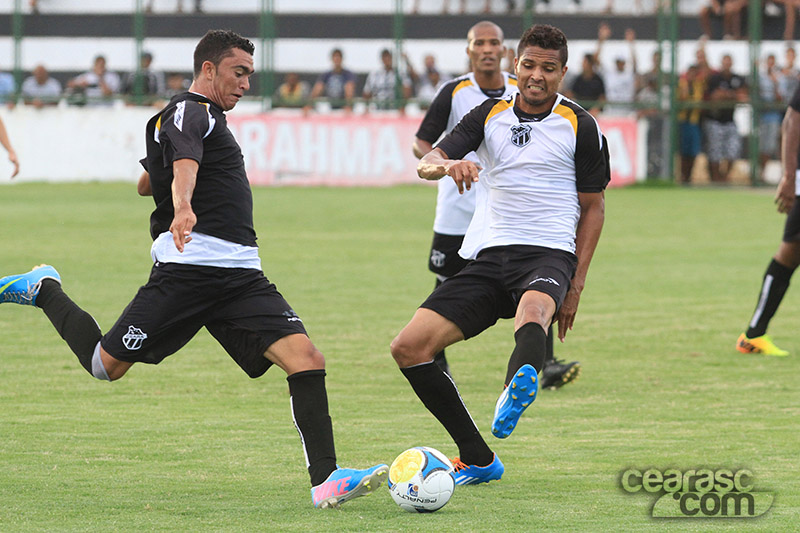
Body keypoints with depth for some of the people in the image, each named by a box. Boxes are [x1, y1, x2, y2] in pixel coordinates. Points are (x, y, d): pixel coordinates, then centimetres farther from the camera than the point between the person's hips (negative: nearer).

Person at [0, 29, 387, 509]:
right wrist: (183, 209, -46)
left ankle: (326, 479, -15)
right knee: (106, 365, 0)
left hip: (241, 276, 9)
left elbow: (147, 183, 39)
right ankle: (44, 290, 28)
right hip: (190, 267, -9)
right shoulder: (190, 112, -4)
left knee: (306, 360, -11)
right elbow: (184, 166, -28)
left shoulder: (205, 117, 26)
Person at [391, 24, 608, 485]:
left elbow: (593, 208, 8)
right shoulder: (490, 115, 11)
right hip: (489, 256, 5)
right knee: (408, 347, -7)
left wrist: (577, 283, -1)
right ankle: (478, 460, 4)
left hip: (549, 254, -5)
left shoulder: (580, 126, 4)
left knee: (533, 309, -41)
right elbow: (428, 162, 0)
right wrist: (445, 165, -27)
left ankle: (517, 391, -76)